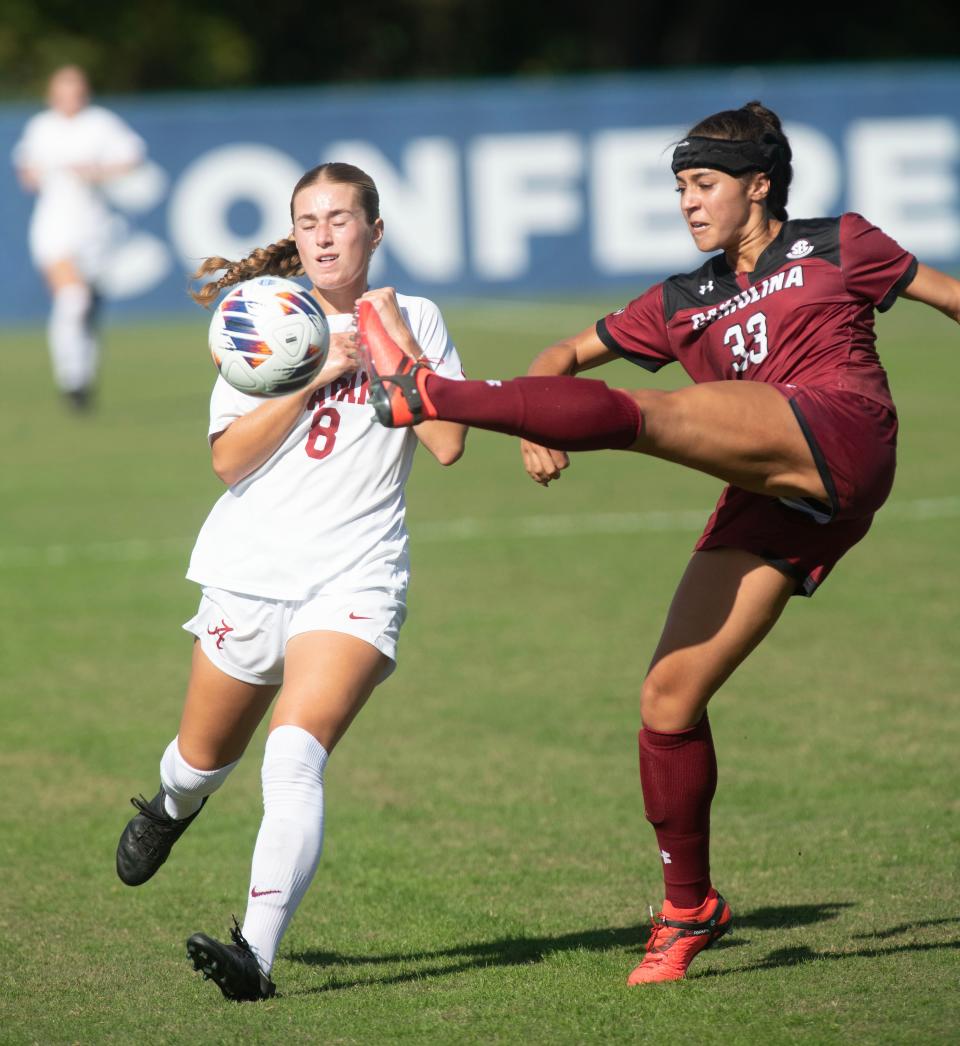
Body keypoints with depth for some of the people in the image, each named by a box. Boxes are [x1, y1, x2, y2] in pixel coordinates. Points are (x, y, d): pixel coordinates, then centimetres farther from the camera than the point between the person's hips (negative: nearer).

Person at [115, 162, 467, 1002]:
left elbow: (449, 443, -6)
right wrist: (315, 374, -13)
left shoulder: (414, 319, 5)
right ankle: (170, 809, 55)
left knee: (296, 754, -24)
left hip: (355, 579, -2)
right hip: (251, 570, 3)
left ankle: (257, 955, -30)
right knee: (207, 757, 16)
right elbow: (229, 457, -5)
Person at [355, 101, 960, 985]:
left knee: (635, 414, -24)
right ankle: (688, 909, 11)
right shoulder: (683, 305, 27)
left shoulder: (836, 247, 15)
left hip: (837, 434, -6)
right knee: (669, 696, -1)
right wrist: (536, 426, 8)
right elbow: (566, 355, 29)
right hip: (772, 505, 6)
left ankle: (425, 394, -24)